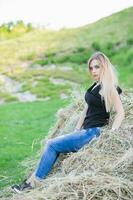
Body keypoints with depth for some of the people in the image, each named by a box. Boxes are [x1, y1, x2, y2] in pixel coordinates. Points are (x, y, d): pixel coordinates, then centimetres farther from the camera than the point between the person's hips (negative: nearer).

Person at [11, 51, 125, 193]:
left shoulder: (109, 88, -12)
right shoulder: (95, 86, 14)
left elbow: (120, 112, -16)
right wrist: (76, 131, 13)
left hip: (94, 132, -8)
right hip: (87, 130, 9)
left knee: (52, 144, -10)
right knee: (52, 144, -1)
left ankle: (34, 182, 0)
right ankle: (34, 180, -3)